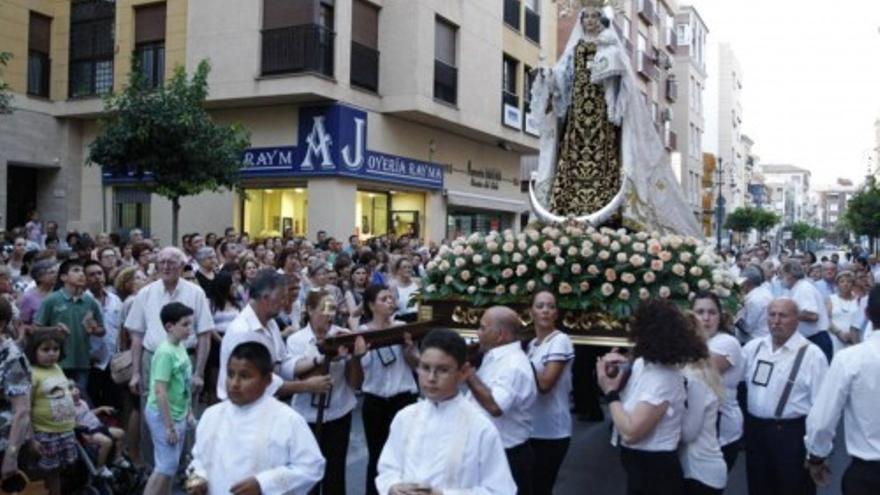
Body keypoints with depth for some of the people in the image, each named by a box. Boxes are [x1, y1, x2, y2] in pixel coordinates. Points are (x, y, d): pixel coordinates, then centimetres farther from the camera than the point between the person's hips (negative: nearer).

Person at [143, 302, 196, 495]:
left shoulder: (180, 347, 5)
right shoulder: (165, 352, -22)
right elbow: (160, 392, -24)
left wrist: (189, 412, 17)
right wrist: (169, 426, -21)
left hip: (178, 415, 9)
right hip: (163, 416, -9)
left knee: (171, 464, 15)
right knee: (166, 466, -4)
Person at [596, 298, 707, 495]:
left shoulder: (664, 379, -25)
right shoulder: (641, 363, 0)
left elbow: (630, 432, -28)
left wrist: (610, 392, -17)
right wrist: (617, 373, -7)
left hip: (654, 472, -8)